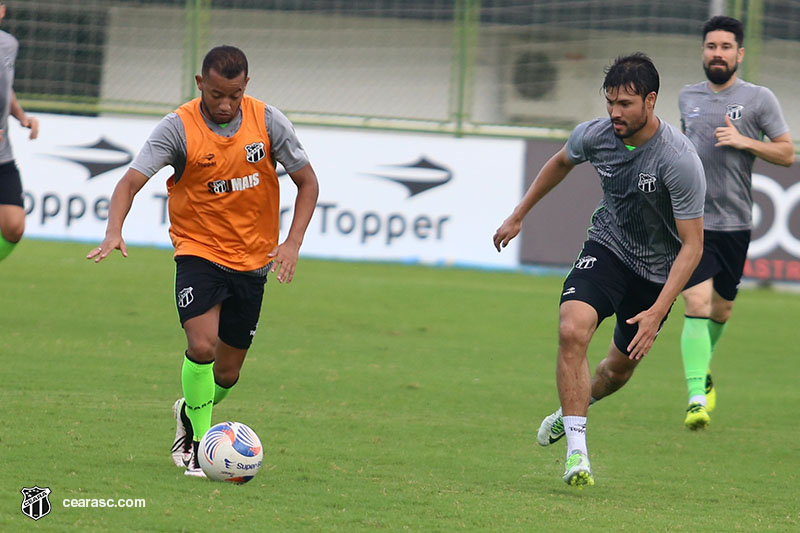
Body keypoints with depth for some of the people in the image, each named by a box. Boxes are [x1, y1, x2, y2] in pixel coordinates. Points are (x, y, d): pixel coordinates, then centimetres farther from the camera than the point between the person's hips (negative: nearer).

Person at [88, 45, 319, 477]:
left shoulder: (267, 121, -8)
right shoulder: (178, 128, -14)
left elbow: (307, 182, 1)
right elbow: (131, 182, -20)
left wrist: (293, 242, -12)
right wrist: (114, 232, -39)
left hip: (252, 259, 3)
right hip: (198, 251, -3)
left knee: (227, 371, 9)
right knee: (202, 346, -25)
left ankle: (191, 413, 42)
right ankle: (198, 442, -6)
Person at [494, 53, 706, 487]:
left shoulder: (680, 161, -30)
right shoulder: (594, 135, -15)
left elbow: (692, 245, -24)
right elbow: (561, 163, 11)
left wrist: (657, 312, -31)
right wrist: (518, 215, 18)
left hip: (658, 269, -2)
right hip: (606, 247, 2)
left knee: (620, 367, 13)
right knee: (572, 330, -25)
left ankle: (576, 407, 48)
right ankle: (576, 450, -20)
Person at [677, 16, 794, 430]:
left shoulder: (758, 99, -1)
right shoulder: (688, 97, 8)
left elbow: (787, 153, -1)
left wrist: (745, 141, -14)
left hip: (735, 222, 0)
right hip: (691, 220, 0)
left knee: (721, 310, 12)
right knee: (697, 305, -15)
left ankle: (703, 374, 41)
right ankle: (697, 398, -19)